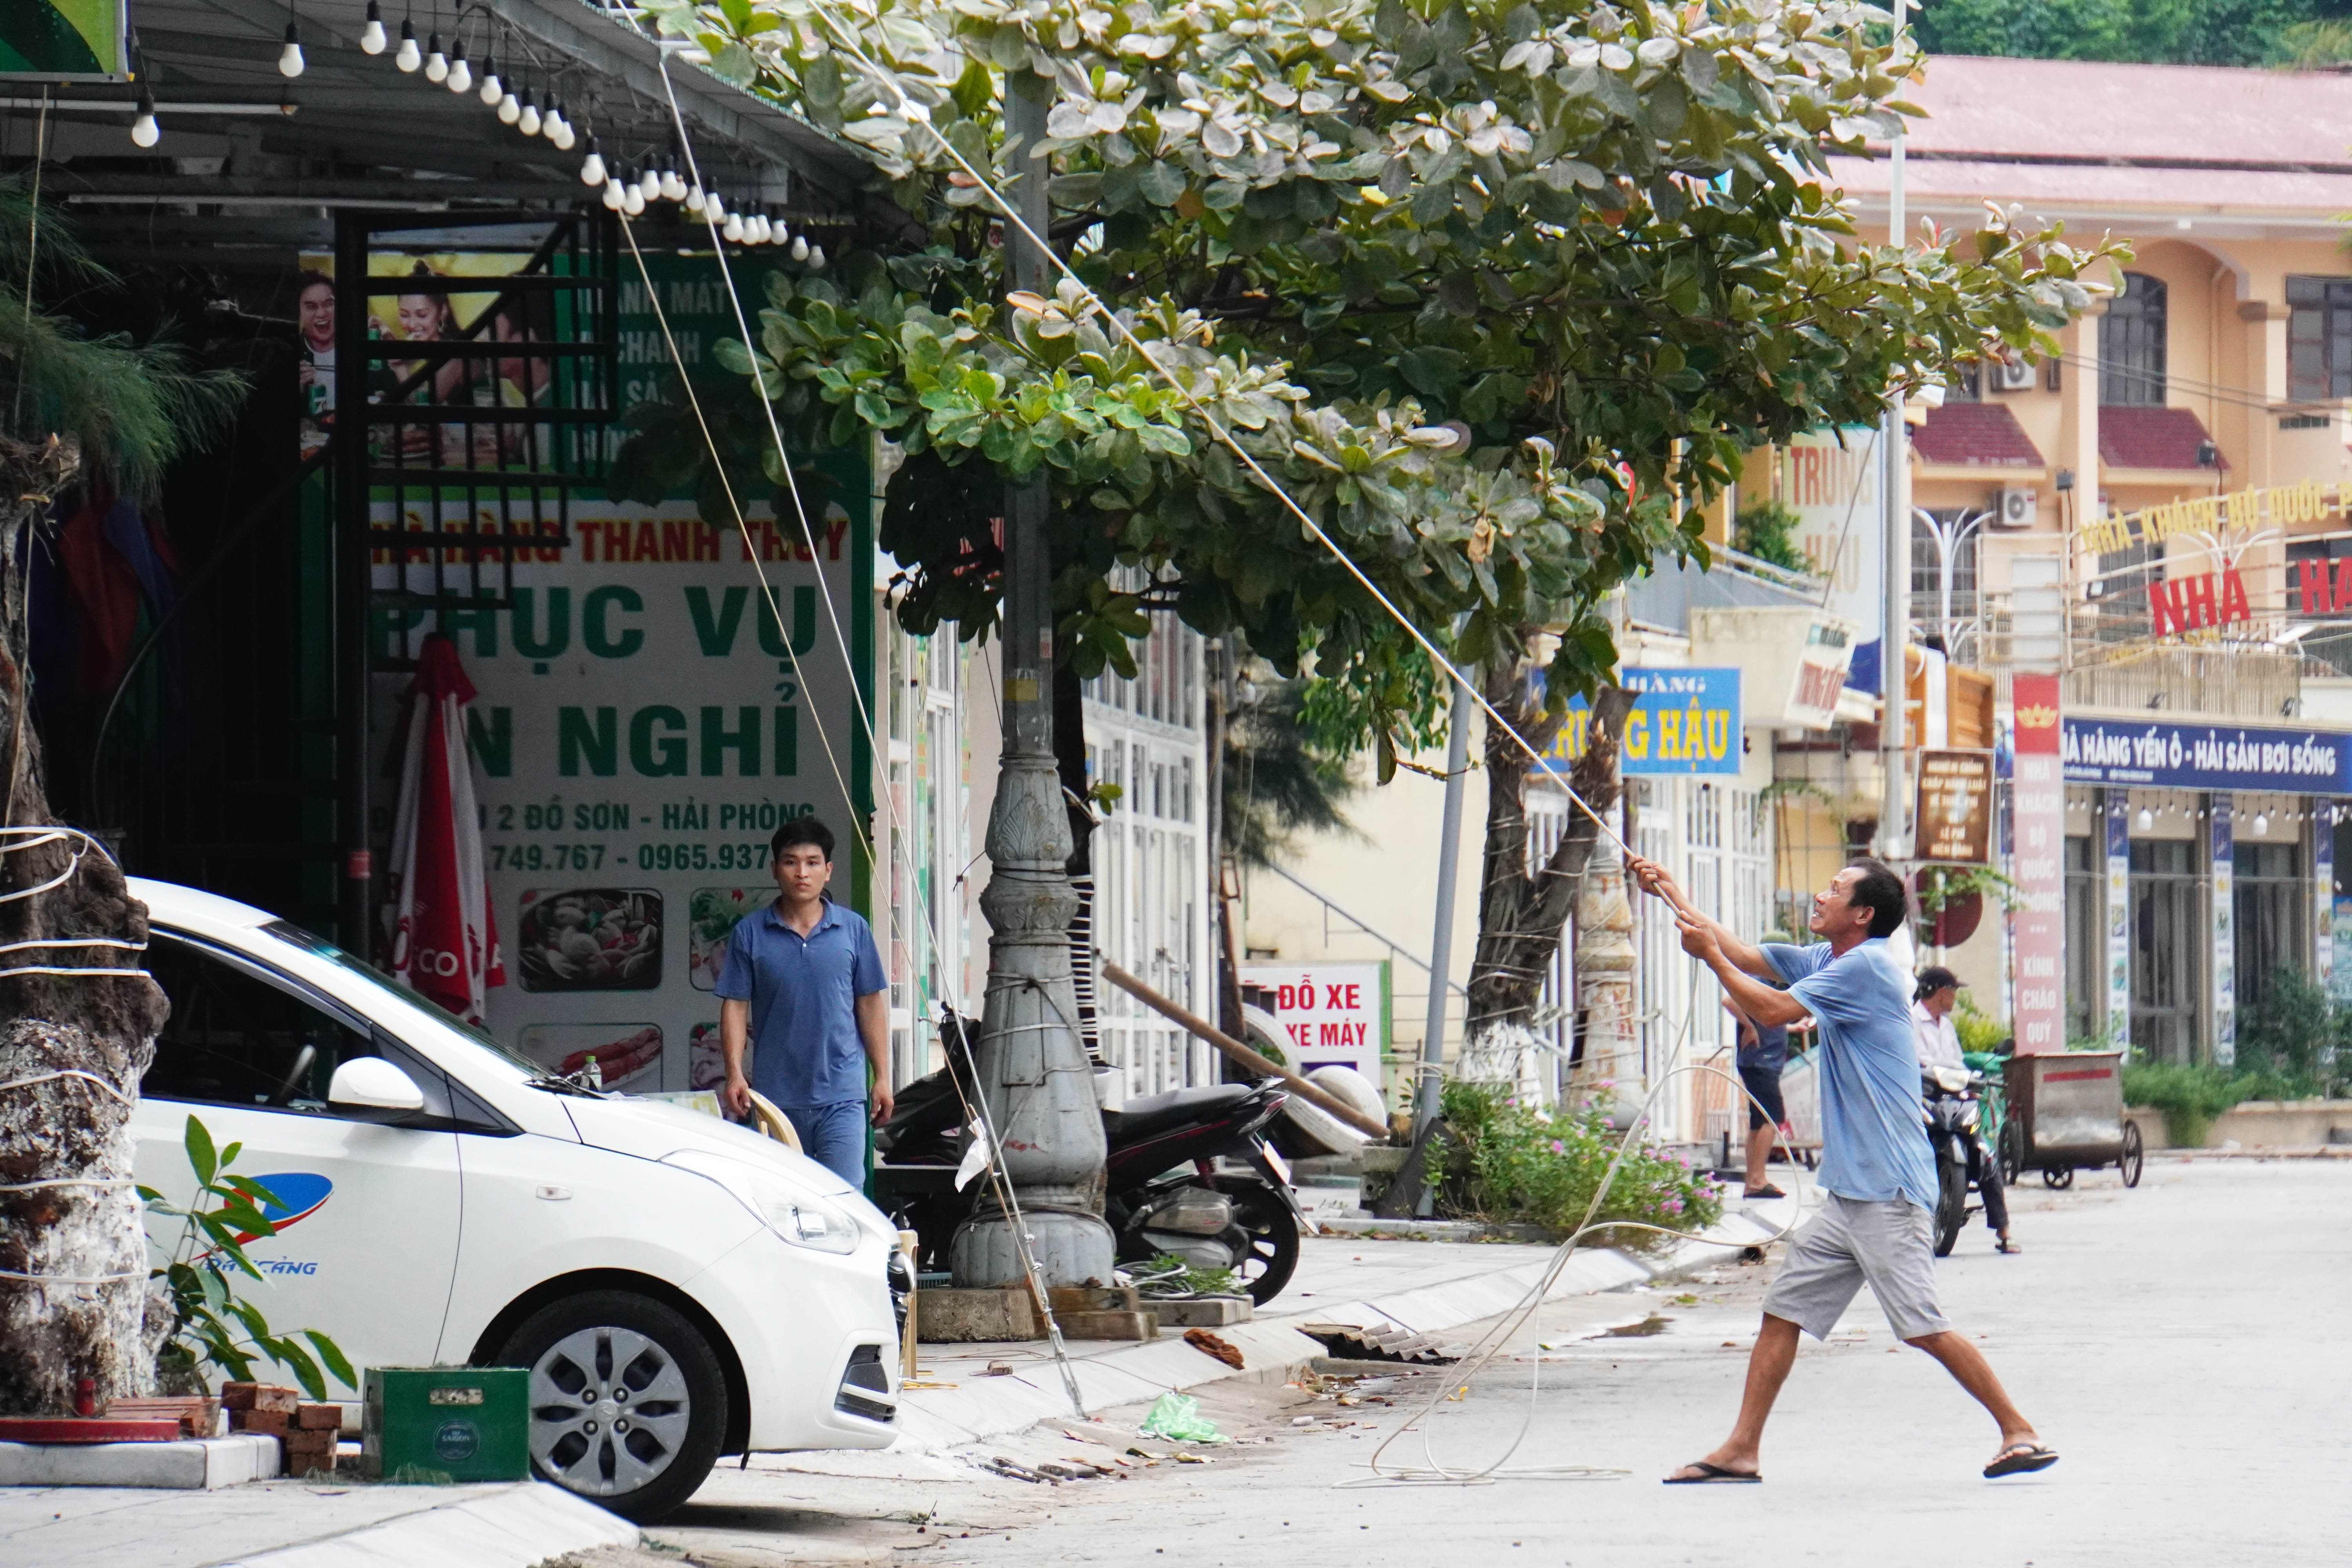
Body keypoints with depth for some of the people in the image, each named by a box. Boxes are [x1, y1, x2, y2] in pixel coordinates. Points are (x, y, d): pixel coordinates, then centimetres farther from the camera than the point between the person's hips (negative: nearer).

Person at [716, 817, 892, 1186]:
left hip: (841, 1096, -1)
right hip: (777, 1096, 1)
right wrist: (735, 1073, -8)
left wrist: (882, 1077, 7)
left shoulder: (853, 930, 5)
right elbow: (735, 1006, 3)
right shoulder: (751, 934, 3)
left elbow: (871, 1004, 10)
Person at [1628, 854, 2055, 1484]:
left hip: (1888, 1192, -10)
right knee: (1783, 1311, 7)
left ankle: (2021, 1434, -6)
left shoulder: (1867, 967, -13)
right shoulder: (1827, 961, 14)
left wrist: (1711, 957, -6)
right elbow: (1746, 957, 22)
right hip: (1849, 1191, 10)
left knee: (1923, 1327, -11)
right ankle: (1741, 1450, 9)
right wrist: (1669, 893, 21)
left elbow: (1774, 1010, -17)